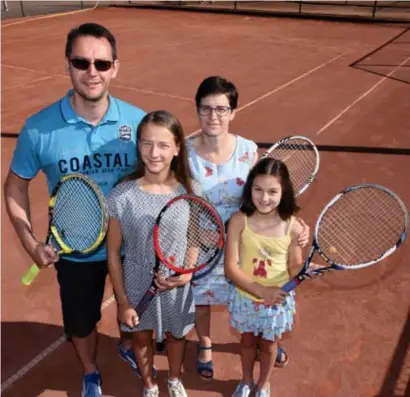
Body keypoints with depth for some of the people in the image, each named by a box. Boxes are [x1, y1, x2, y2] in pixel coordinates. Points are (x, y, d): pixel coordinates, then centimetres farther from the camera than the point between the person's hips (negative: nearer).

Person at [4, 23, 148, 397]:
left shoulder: (138, 121, -15)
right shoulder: (39, 128, -18)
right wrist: (31, 244, -12)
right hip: (74, 251, 0)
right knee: (80, 321, 21)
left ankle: (127, 345, 60)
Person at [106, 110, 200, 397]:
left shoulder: (191, 191, -15)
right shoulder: (122, 196, -20)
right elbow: (114, 253, -10)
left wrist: (189, 272, -17)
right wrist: (123, 302, -7)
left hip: (178, 285, 2)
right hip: (139, 286, -1)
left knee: (176, 334, 26)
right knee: (142, 338, 23)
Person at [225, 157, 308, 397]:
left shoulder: (293, 226, -18)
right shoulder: (239, 221, -20)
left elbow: (295, 267, -6)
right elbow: (231, 268, -20)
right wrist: (260, 290, -28)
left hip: (277, 301, 0)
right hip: (246, 298, 0)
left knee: (268, 344, 23)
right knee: (247, 341, 24)